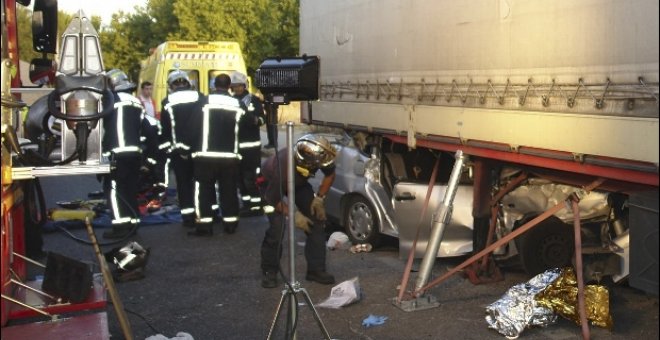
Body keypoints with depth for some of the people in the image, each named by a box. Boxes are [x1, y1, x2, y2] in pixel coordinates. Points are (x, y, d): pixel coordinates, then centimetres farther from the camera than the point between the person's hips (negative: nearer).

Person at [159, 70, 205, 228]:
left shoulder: (168, 102, -1)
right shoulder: (201, 98, 4)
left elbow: (164, 129, -1)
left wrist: (166, 149, 6)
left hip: (179, 149, -2)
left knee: (184, 183, 5)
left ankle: (188, 217, 4)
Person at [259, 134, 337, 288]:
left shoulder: (316, 156, -33)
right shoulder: (283, 167, -45)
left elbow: (330, 175, -7)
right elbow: (273, 199, -26)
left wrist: (319, 198, -14)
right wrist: (294, 214, -28)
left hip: (298, 182, 5)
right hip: (270, 183, -5)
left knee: (317, 220, -6)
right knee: (277, 226, -22)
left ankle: (316, 269, 4)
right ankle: (269, 272, -2)